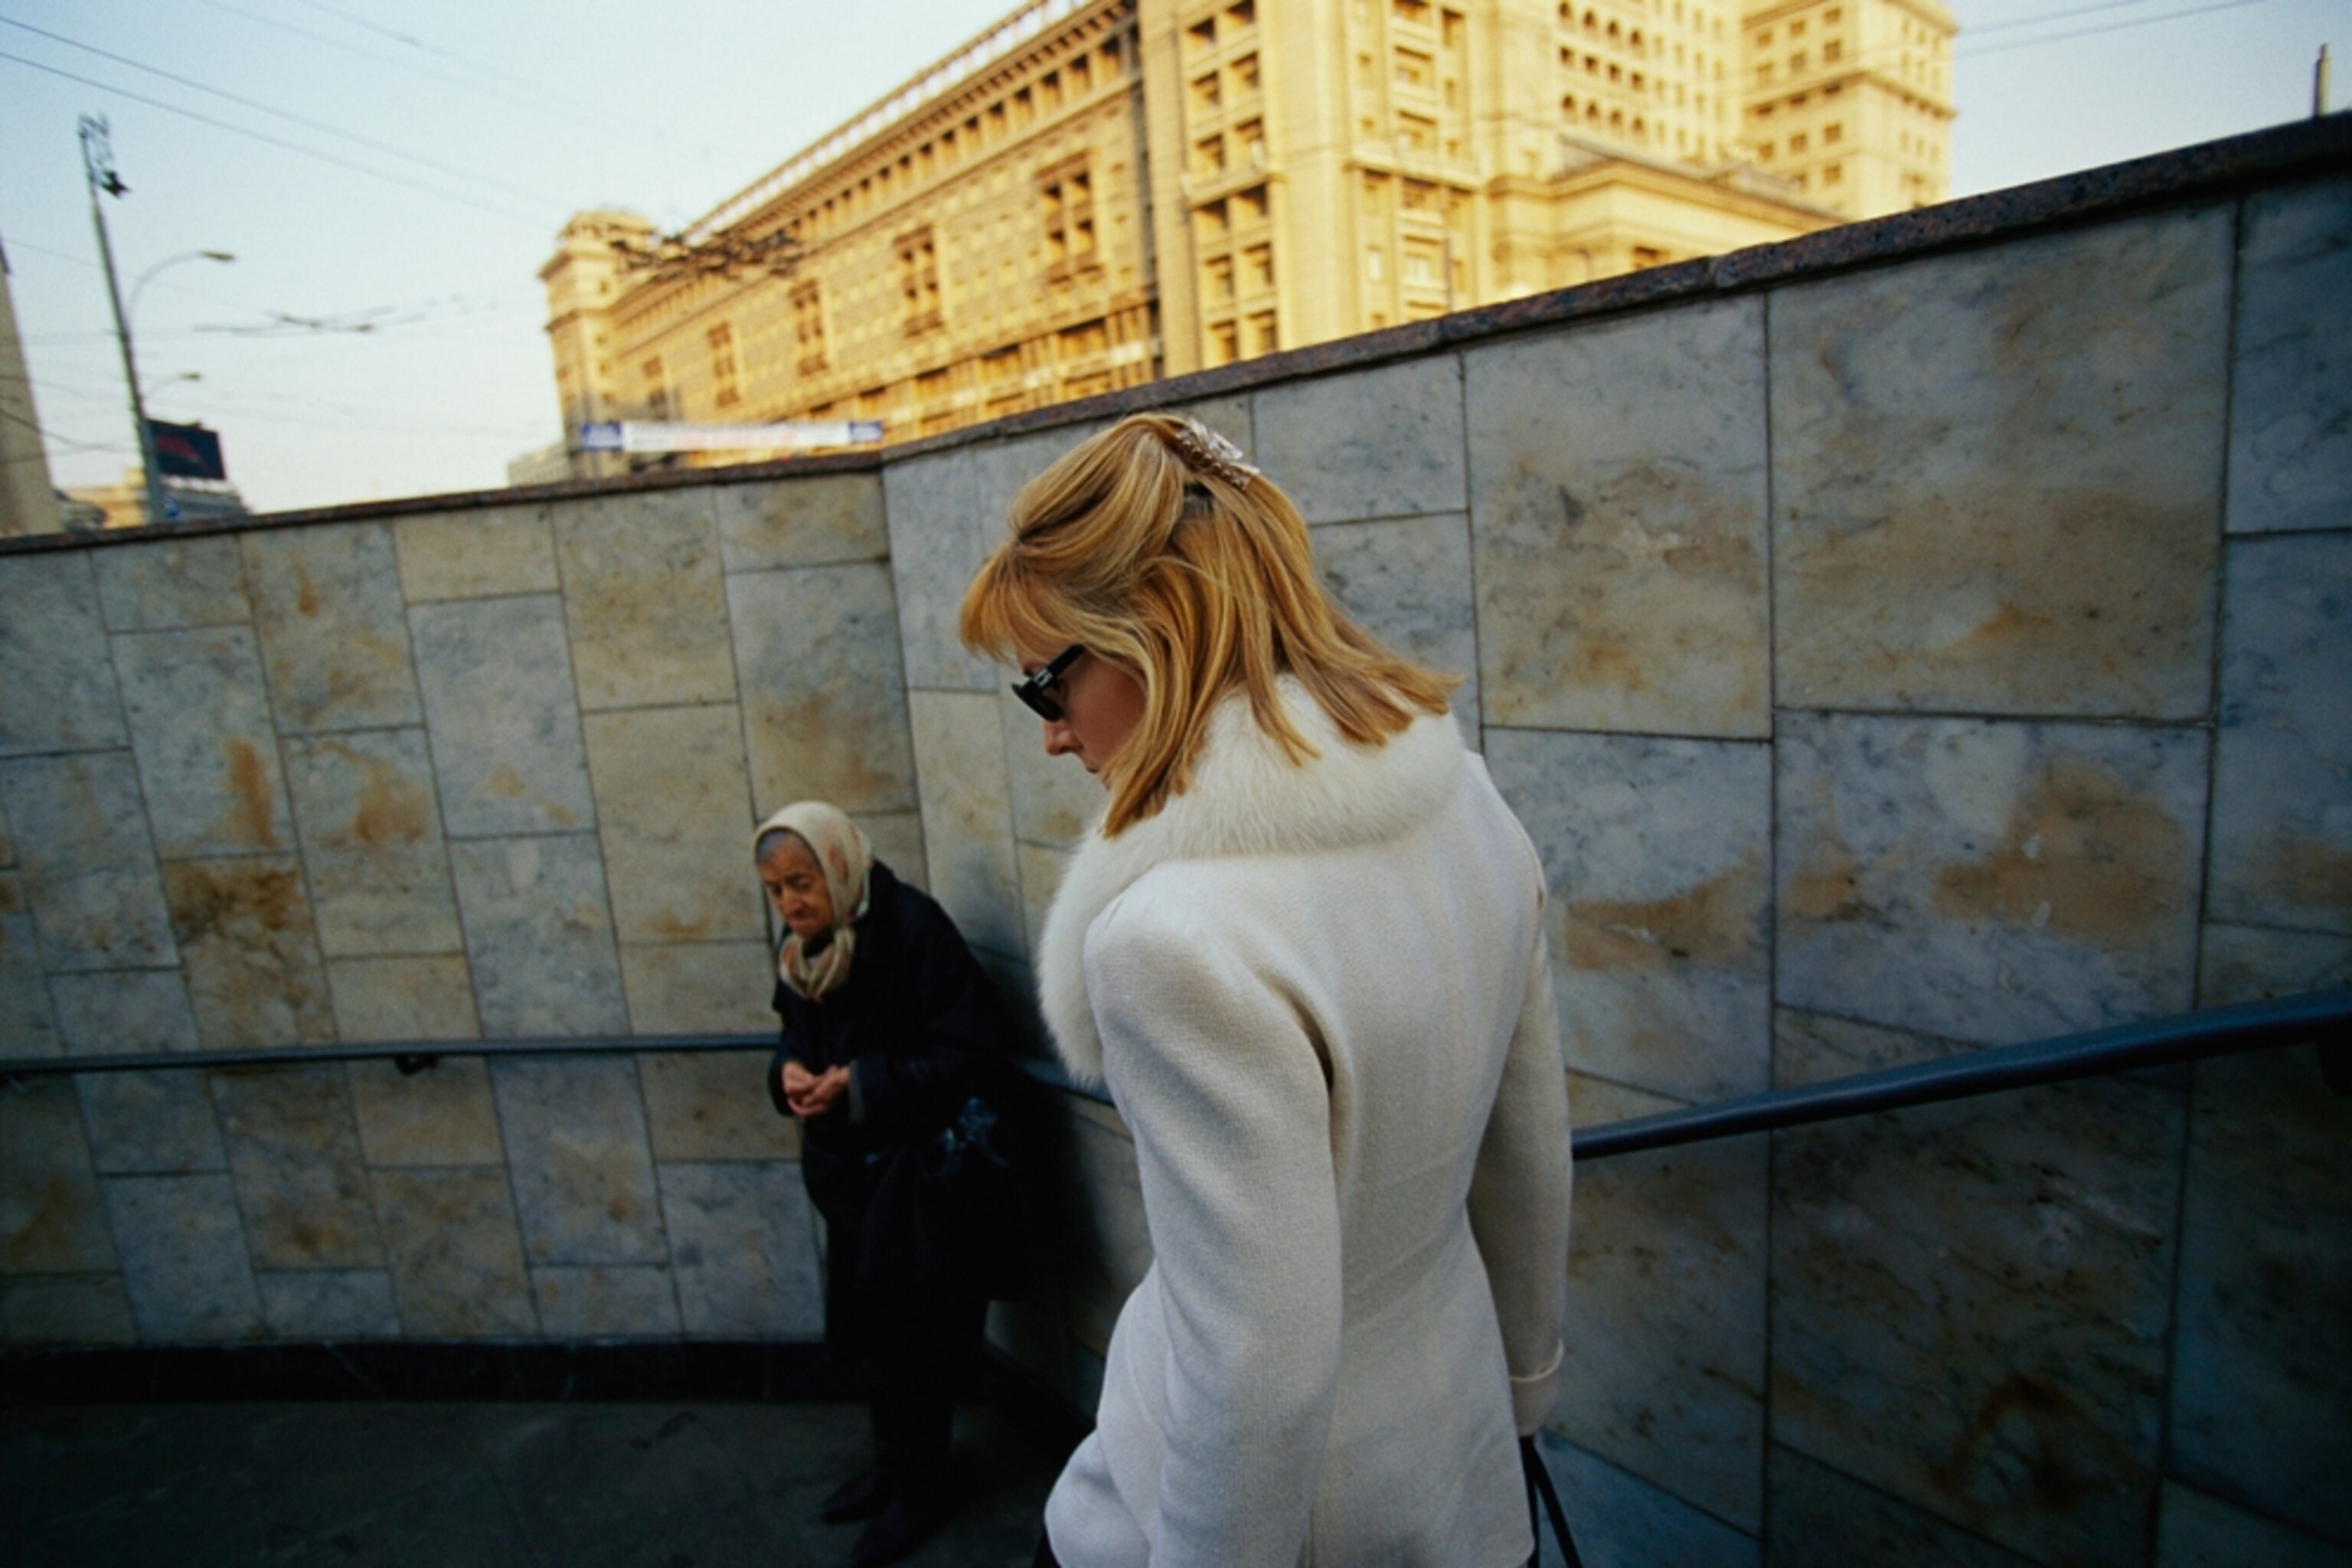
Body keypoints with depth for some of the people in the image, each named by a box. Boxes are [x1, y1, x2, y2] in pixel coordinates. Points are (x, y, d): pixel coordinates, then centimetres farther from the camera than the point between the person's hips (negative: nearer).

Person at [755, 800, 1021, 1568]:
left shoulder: (913, 930, -23)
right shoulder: (801, 951, 2)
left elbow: (970, 1051, -23)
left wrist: (863, 1084, -26)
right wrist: (790, 1071, -8)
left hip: (925, 1167, -7)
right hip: (854, 1168, 7)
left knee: (914, 1331, 7)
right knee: (872, 1323, 19)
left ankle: (920, 1490, 29)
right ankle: (893, 1462, 42)